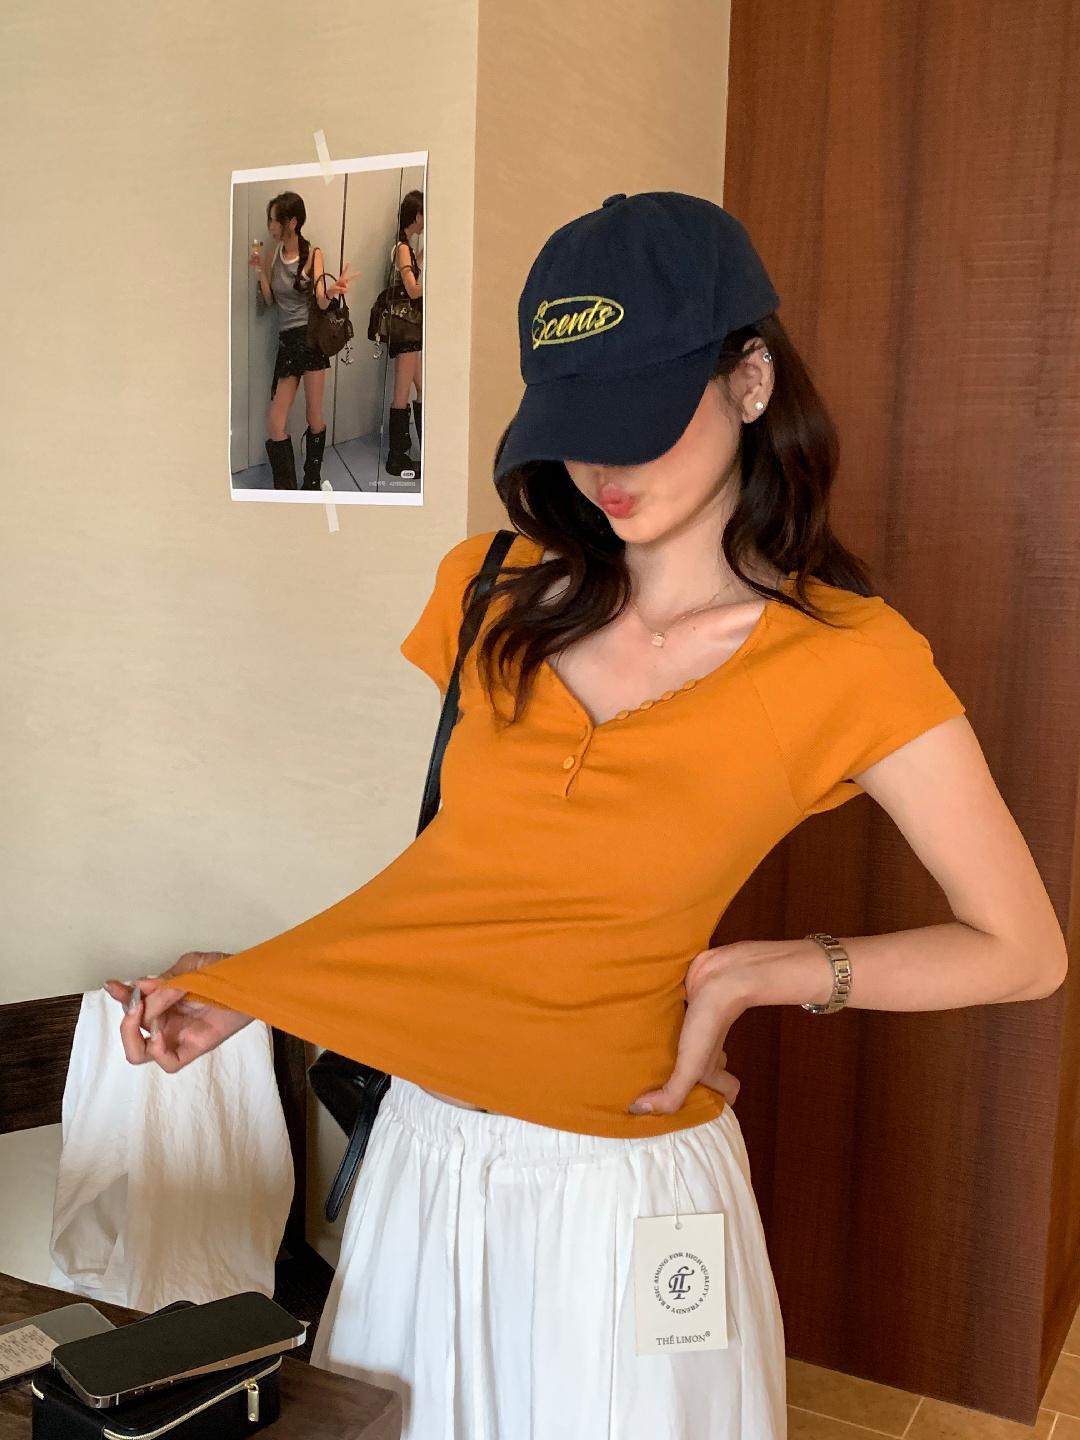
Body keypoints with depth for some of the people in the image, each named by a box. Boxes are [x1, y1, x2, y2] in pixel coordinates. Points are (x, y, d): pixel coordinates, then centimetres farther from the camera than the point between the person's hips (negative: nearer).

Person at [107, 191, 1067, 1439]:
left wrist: (750, 973, -13)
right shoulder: (495, 590, -1)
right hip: (425, 1151, 5)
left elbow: (1021, 949, -8)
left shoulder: (847, 659, -13)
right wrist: (249, 984, 4)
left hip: (618, 1192, -4)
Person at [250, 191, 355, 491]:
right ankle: (285, 489, 10)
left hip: (312, 336, -4)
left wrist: (332, 291, -37)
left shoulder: (313, 254, -5)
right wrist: (260, 271, -5)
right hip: (287, 340, 4)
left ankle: (313, 482, 20)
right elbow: (268, 300, 10)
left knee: (314, 416, 3)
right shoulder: (272, 255, 7)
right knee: (275, 423, -3)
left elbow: (321, 301, -14)